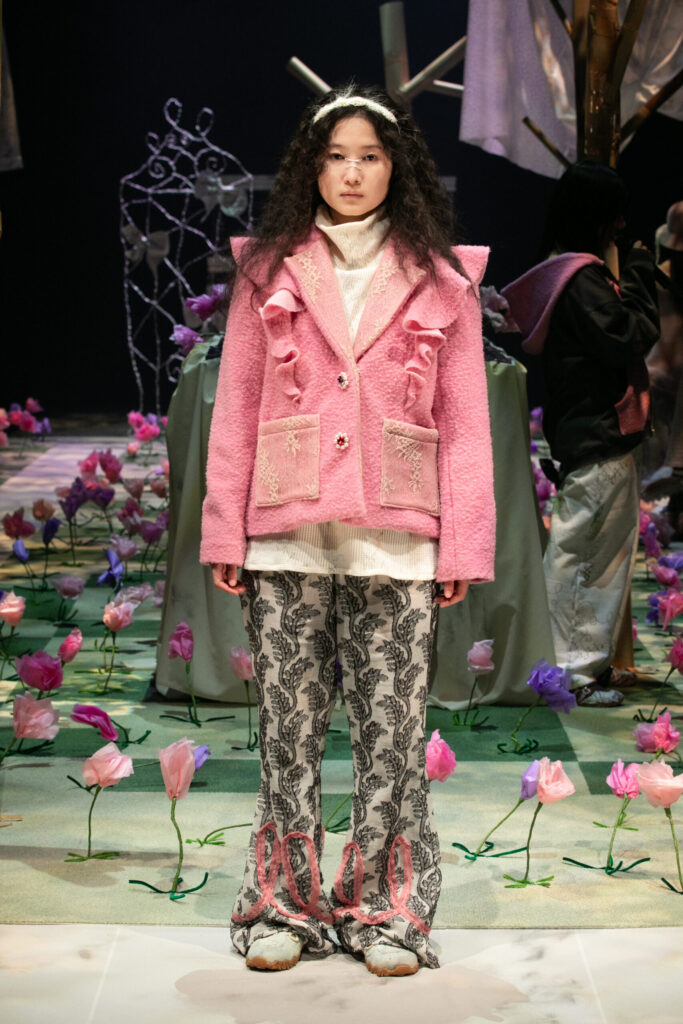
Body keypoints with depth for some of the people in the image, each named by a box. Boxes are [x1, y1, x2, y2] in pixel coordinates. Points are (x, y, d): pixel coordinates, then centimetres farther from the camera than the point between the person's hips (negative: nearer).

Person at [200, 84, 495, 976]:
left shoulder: (441, 281, 8)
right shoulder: (267, 272, 9)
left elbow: (465, 424, 5)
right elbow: (235, 411, 7)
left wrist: (464, 547, -1)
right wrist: (224, 535, 1)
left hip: (396, 544, 0)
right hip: (287, 539, 1)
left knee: (392, 733, 2)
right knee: (288, 729, 6)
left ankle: (385, 911, 15)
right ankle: (285, 904, 18)